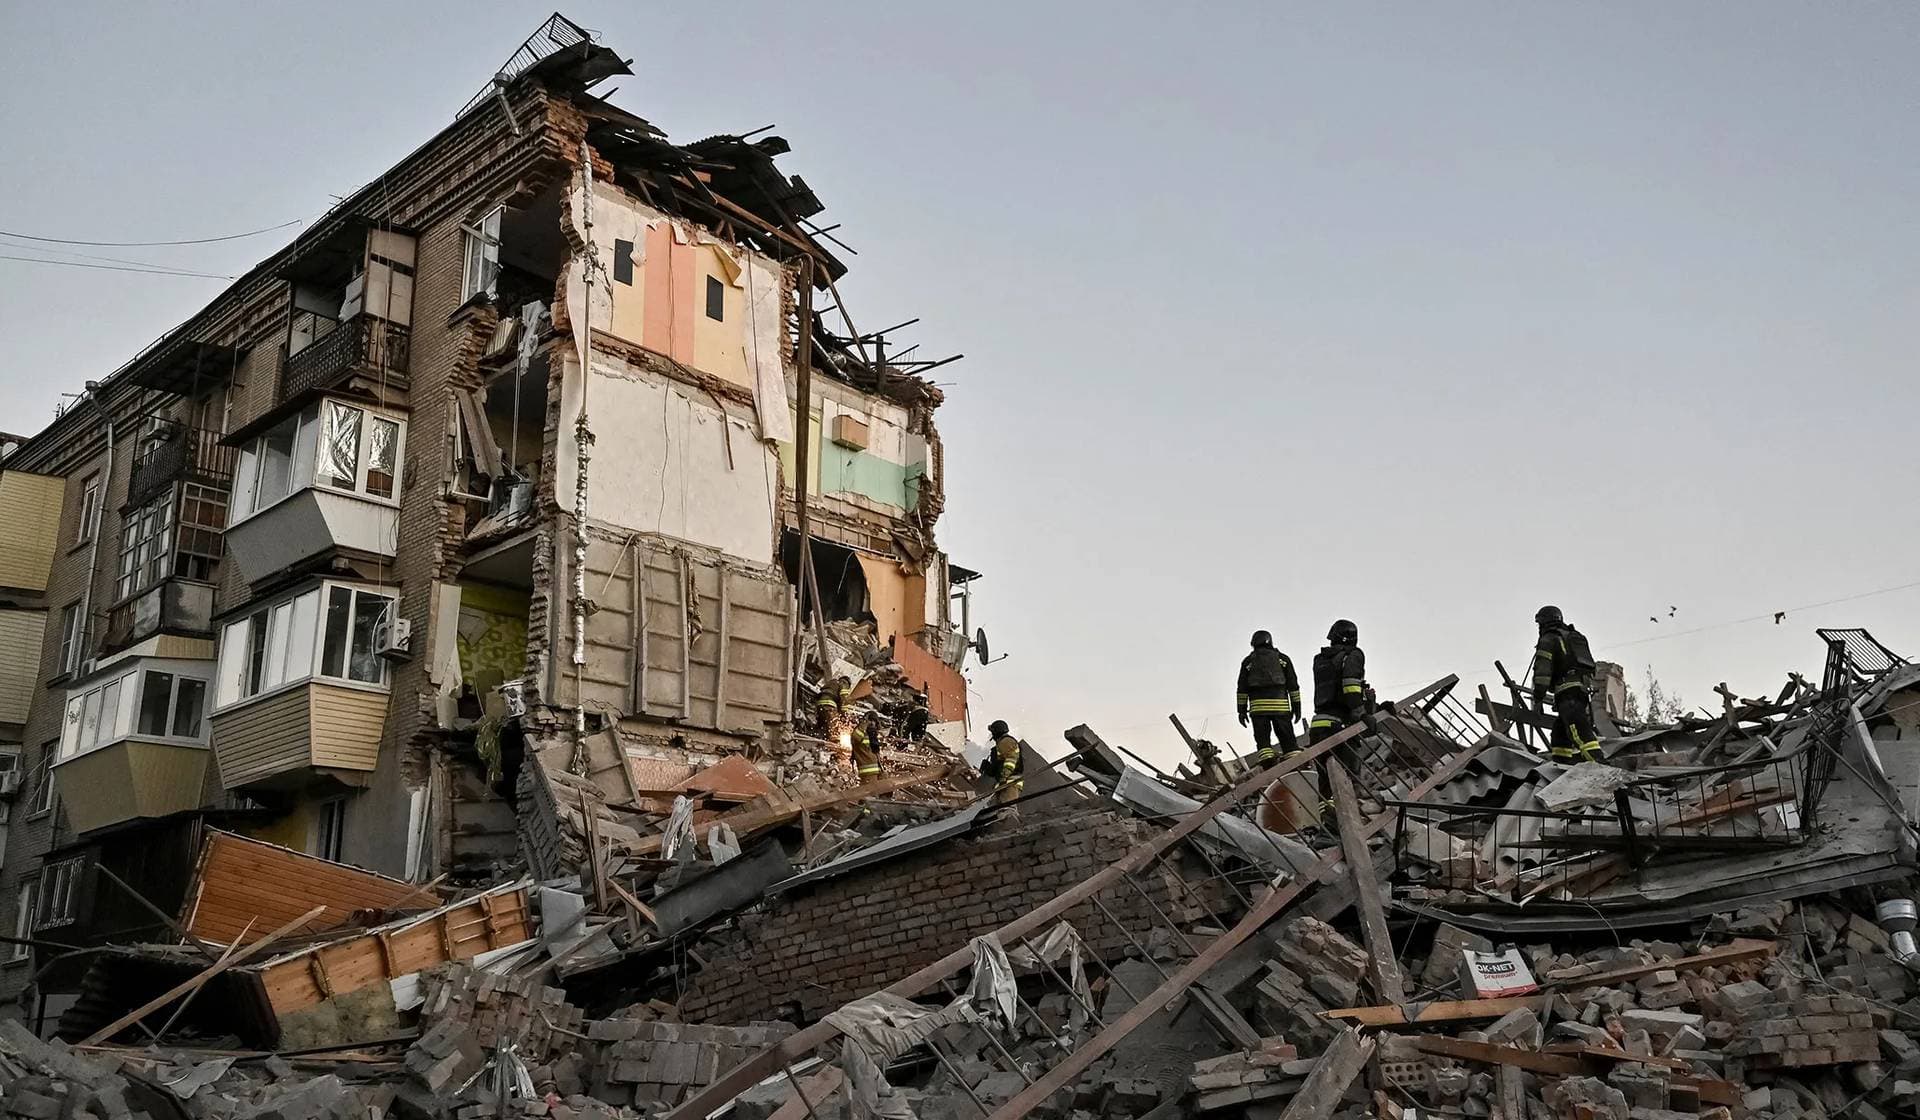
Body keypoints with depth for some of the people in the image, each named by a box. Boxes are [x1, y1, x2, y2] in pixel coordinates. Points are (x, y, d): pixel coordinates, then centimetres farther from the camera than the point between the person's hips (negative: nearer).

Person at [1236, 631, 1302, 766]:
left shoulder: (1248, 661, 15)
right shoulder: (1282, 658, 16)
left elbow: (1242, 688, 9)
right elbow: (1293, 684, 10)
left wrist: (1242, 709, 9)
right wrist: (1296, 706, 11)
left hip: (1258, 705, 0)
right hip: (1280, 704, 1)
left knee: (1262, 738, -4)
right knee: (1287, 737, 1)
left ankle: (1266, 759, -22)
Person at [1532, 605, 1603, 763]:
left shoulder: (1548, 640, 4)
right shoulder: (1577, 638, 30)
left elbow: (1542, 670, -8)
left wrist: (1538, 700, -9)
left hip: (1568, 690, -9)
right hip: (1585, 689, 9)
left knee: (1580, 732, -20)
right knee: (1560, 734, 13)